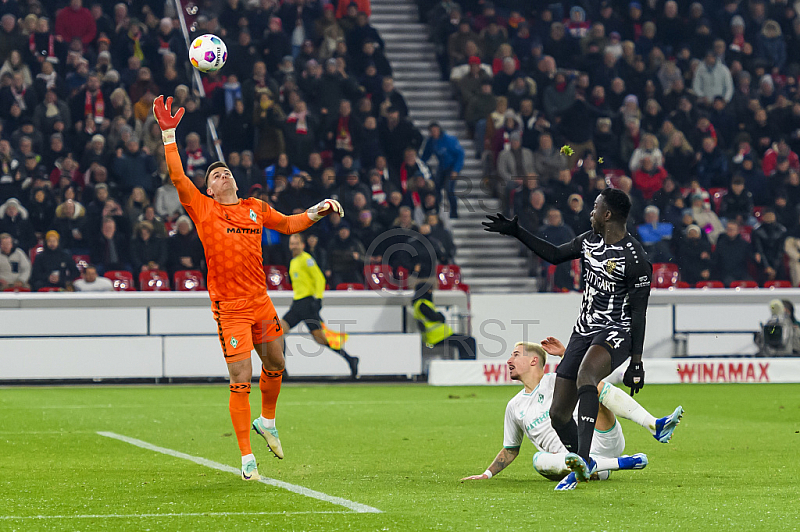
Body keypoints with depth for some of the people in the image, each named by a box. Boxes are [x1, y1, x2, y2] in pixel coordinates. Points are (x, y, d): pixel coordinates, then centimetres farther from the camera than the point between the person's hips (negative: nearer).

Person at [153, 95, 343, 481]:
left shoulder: (255, 208, 11)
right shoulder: (203, 209, -1)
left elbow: (287, 224, 27)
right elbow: (177, 177, -12)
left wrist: (318, 211, 14)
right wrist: (168, 134, -17)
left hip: (260, 301, 5)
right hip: (229, 308, -5)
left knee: (275, 367, 17)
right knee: (240, 383, -6)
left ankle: (266, 421, 45)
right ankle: (246, 458, 2)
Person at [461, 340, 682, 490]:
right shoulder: (514, 407, 22)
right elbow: (510, 450, 30)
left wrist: (566, 354, -15)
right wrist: (487, 474, 20)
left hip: (600, 442, -2)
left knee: (597, 386, -22)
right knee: (539, 460, -34)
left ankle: (655, 426, -39)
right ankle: (617, 463, -44)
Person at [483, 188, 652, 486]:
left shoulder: (634, 258, -15)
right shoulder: (589, 240, 7)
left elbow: (639, 314, -14)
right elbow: (554, 255, 23)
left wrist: (636, 362, -15)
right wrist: (515, 232, 21)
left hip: (616, 333, -8)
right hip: (584, 332, 8)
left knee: (585, 374, -40)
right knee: (558, 414, 3)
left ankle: (583, 460, -48)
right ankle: (582, 468, 26)